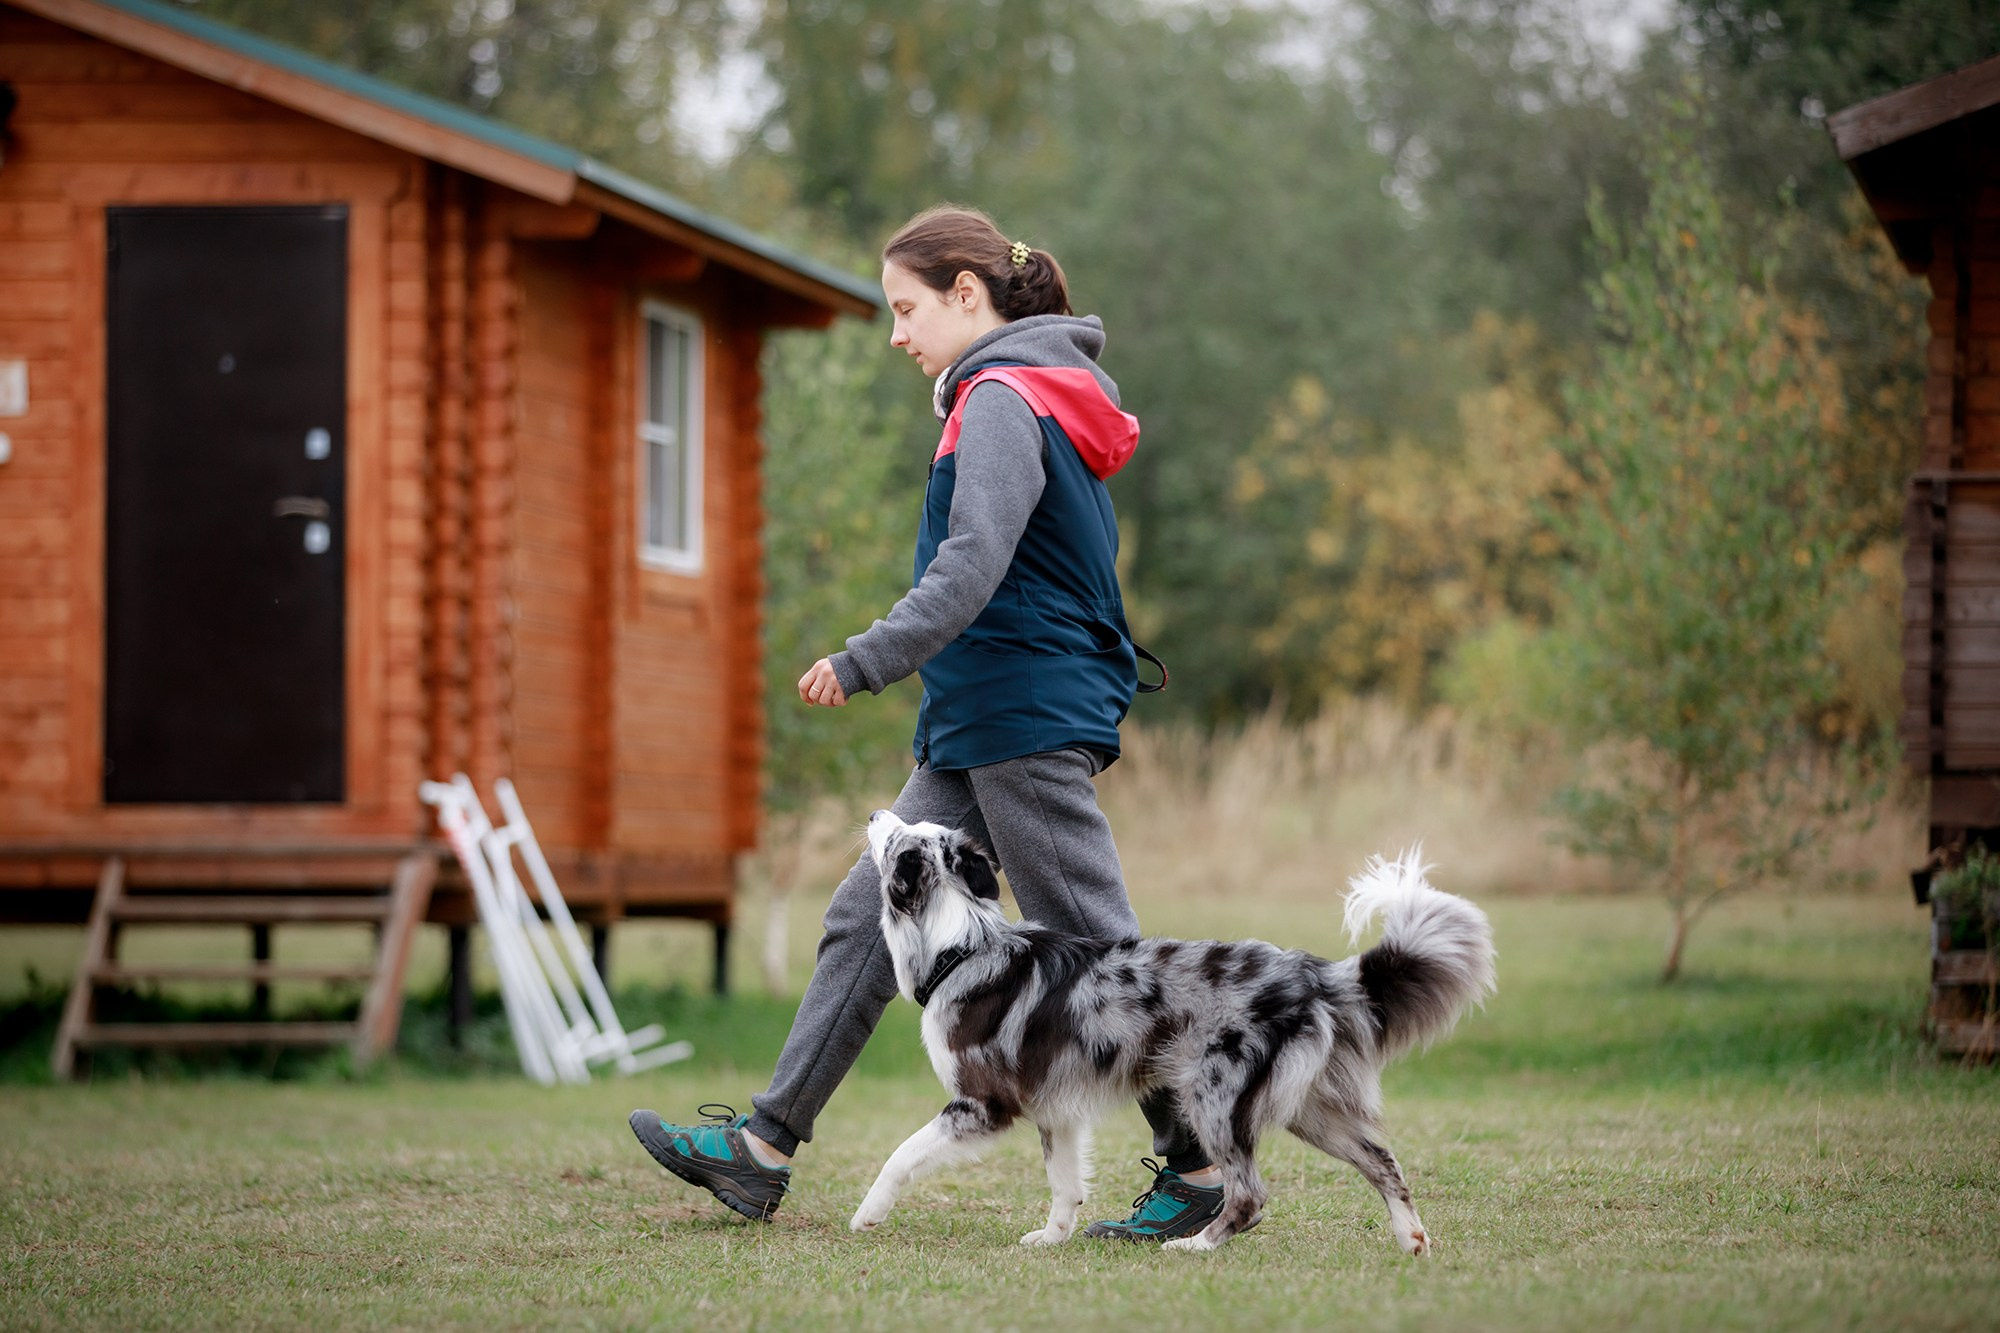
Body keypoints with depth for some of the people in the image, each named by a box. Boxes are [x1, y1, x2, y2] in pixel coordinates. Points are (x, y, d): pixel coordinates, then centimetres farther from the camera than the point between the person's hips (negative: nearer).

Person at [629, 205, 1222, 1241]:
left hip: (1028, 721, -10)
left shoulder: (1001, 400, -12)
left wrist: (868, 660, -28)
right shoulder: (1038, 396, 18)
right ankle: (764, 1147, 7)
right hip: (980, 727, 10)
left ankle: (1200, 1167, 0)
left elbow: (973, 567, -24)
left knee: (1091, 946, -6)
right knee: (870, 916, 7)